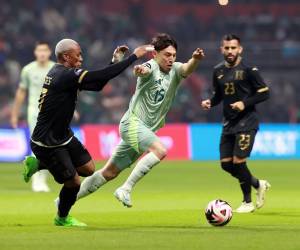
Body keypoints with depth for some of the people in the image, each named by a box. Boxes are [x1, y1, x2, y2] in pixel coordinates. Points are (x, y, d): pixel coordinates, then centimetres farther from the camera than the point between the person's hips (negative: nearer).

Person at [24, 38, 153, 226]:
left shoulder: (61, 73, 5)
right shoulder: (66, 76, -25)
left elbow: (97, 85, 10)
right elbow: (102, 77, -29)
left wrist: (115, 61, 3)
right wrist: (134, 56, -23)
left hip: (63, 135, 10)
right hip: (48, 144, -10)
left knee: (88, 168, 12)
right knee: (73, 182, 1)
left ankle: (38, 164, 22)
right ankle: (62, 218, 28)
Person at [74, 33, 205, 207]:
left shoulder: (175, 70, 5)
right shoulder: (151, 67, -11)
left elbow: (187, 69, -17)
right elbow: (144, 71, -35)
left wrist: (195, 59, -40)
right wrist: (139, 70, -60)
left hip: (147, 129, 7)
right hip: (133, 122, -7)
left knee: (110, 172, 11)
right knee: (160, 150, -30)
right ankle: (125, 189, -24)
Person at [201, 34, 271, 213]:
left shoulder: (248, 69, -9)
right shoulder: (218, 71, 8)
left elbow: (264, 93, -7)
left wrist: (245, 103, -19)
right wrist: (210, 102, -2)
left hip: (247, 122, -7)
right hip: (229, 123, 7)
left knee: (238, 161, -13)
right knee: (226, 163, 4)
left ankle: (248, 202, 6)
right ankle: (258, 185, 27)